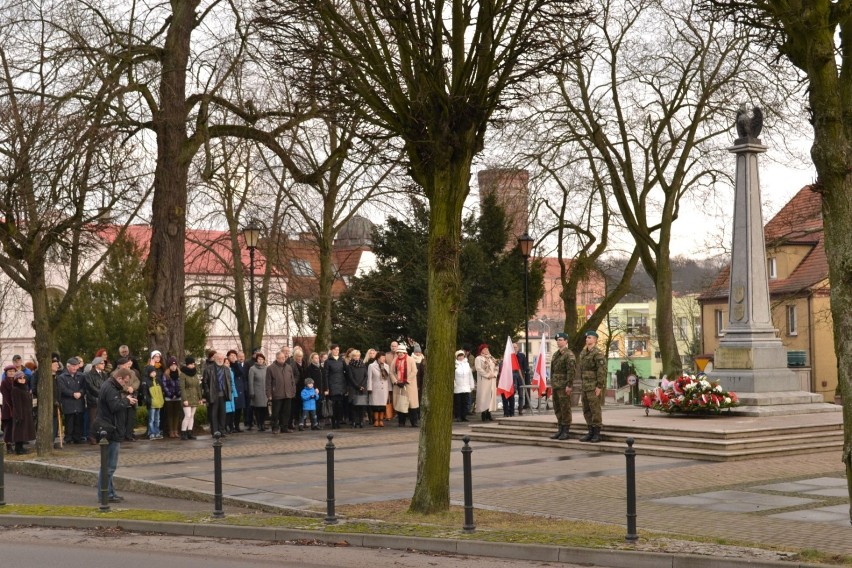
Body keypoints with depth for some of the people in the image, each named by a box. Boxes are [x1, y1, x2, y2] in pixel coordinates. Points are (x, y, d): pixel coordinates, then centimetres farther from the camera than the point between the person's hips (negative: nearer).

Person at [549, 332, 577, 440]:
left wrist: (569, 385, -20)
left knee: (565, 408, -5)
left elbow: (572, 371, -16)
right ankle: (560, 430, 19)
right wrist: (552, 383, 16)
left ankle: (565, 431, -1)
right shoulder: (555, 354, 17)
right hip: (555, 385, 9)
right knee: (557, 408, 11)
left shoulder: (569, 354, -10)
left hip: (564, 386, -9)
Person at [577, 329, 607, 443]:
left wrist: (599, 386, -20)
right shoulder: (584, 353, 15)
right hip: (586, 387, 9)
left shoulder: (597, 353, -12)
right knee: (587, 410, 11)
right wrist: (582, 384, 17)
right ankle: (591, 432, 18)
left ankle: (597, 433, -1)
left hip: (594, 387, -9)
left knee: (595, 409, -6)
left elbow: (602, 370, -18)